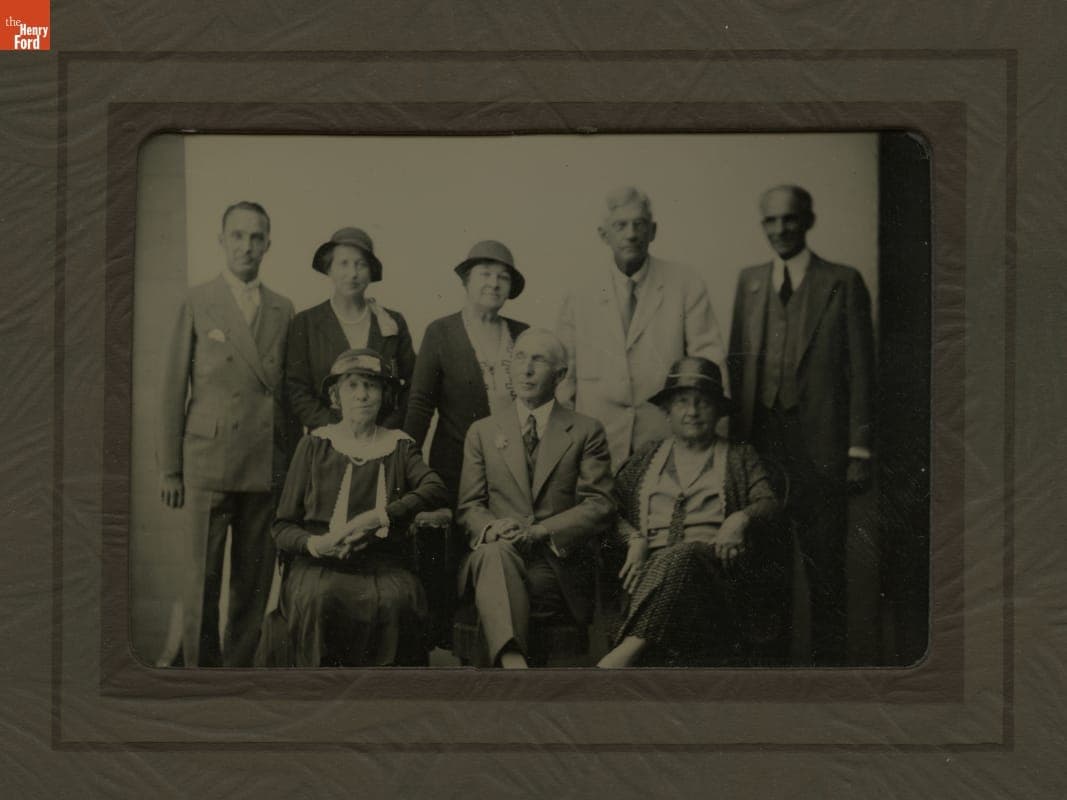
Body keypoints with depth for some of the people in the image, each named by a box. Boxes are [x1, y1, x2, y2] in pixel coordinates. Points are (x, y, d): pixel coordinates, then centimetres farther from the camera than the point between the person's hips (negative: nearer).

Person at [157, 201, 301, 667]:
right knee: (202, 579, -2)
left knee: (254, 583, 5)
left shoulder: (283, 310, 12)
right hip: (208, 462, -3)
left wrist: (294, 462, 7)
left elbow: (290, 389, 13)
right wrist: (169, 469, -2)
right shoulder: (196, 303, 3)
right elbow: (172, 388, 2)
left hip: (267, 466, 3)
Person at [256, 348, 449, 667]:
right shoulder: (315, 445, 11)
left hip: (383, 561, 0)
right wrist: (314, 544, -15)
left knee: (397, 599, -33)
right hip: (320, 562, 0)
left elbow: (435, 488, -8)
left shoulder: (399, 446, 14)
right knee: (321, 598, -34)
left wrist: (377, 517, -21)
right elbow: (282, 528, 8)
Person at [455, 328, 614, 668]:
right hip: (495, 553, 2)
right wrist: (491, 527, -12)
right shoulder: (483, 432, 20)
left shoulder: (586, 432, 12)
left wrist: (539, 531, -14)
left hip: (558, 563, -2)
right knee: (495, 552, -37)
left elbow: (599, 506, 2)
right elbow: (469, 506, 14)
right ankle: (514, 663, -54)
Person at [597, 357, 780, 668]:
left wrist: (741, 519, -12)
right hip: (652, 564, 1)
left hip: (714, 562, -1)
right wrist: (635, 540, -3)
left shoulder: (740, 457, 25)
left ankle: (628, 650, -56)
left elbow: (769, 504, 11)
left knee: (684, 555, -39)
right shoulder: (647, 457, 28)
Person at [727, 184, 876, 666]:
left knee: (824, 567, 3)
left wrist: (860, 450, -7)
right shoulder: (749, 281, 12)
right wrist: (735, 434, 6)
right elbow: (736, 363, 12)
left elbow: (861, 370, -3)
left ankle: (827, 662, 14)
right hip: (759, 443, 3)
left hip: (819, 446, -3)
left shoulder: (843, 283, -1)